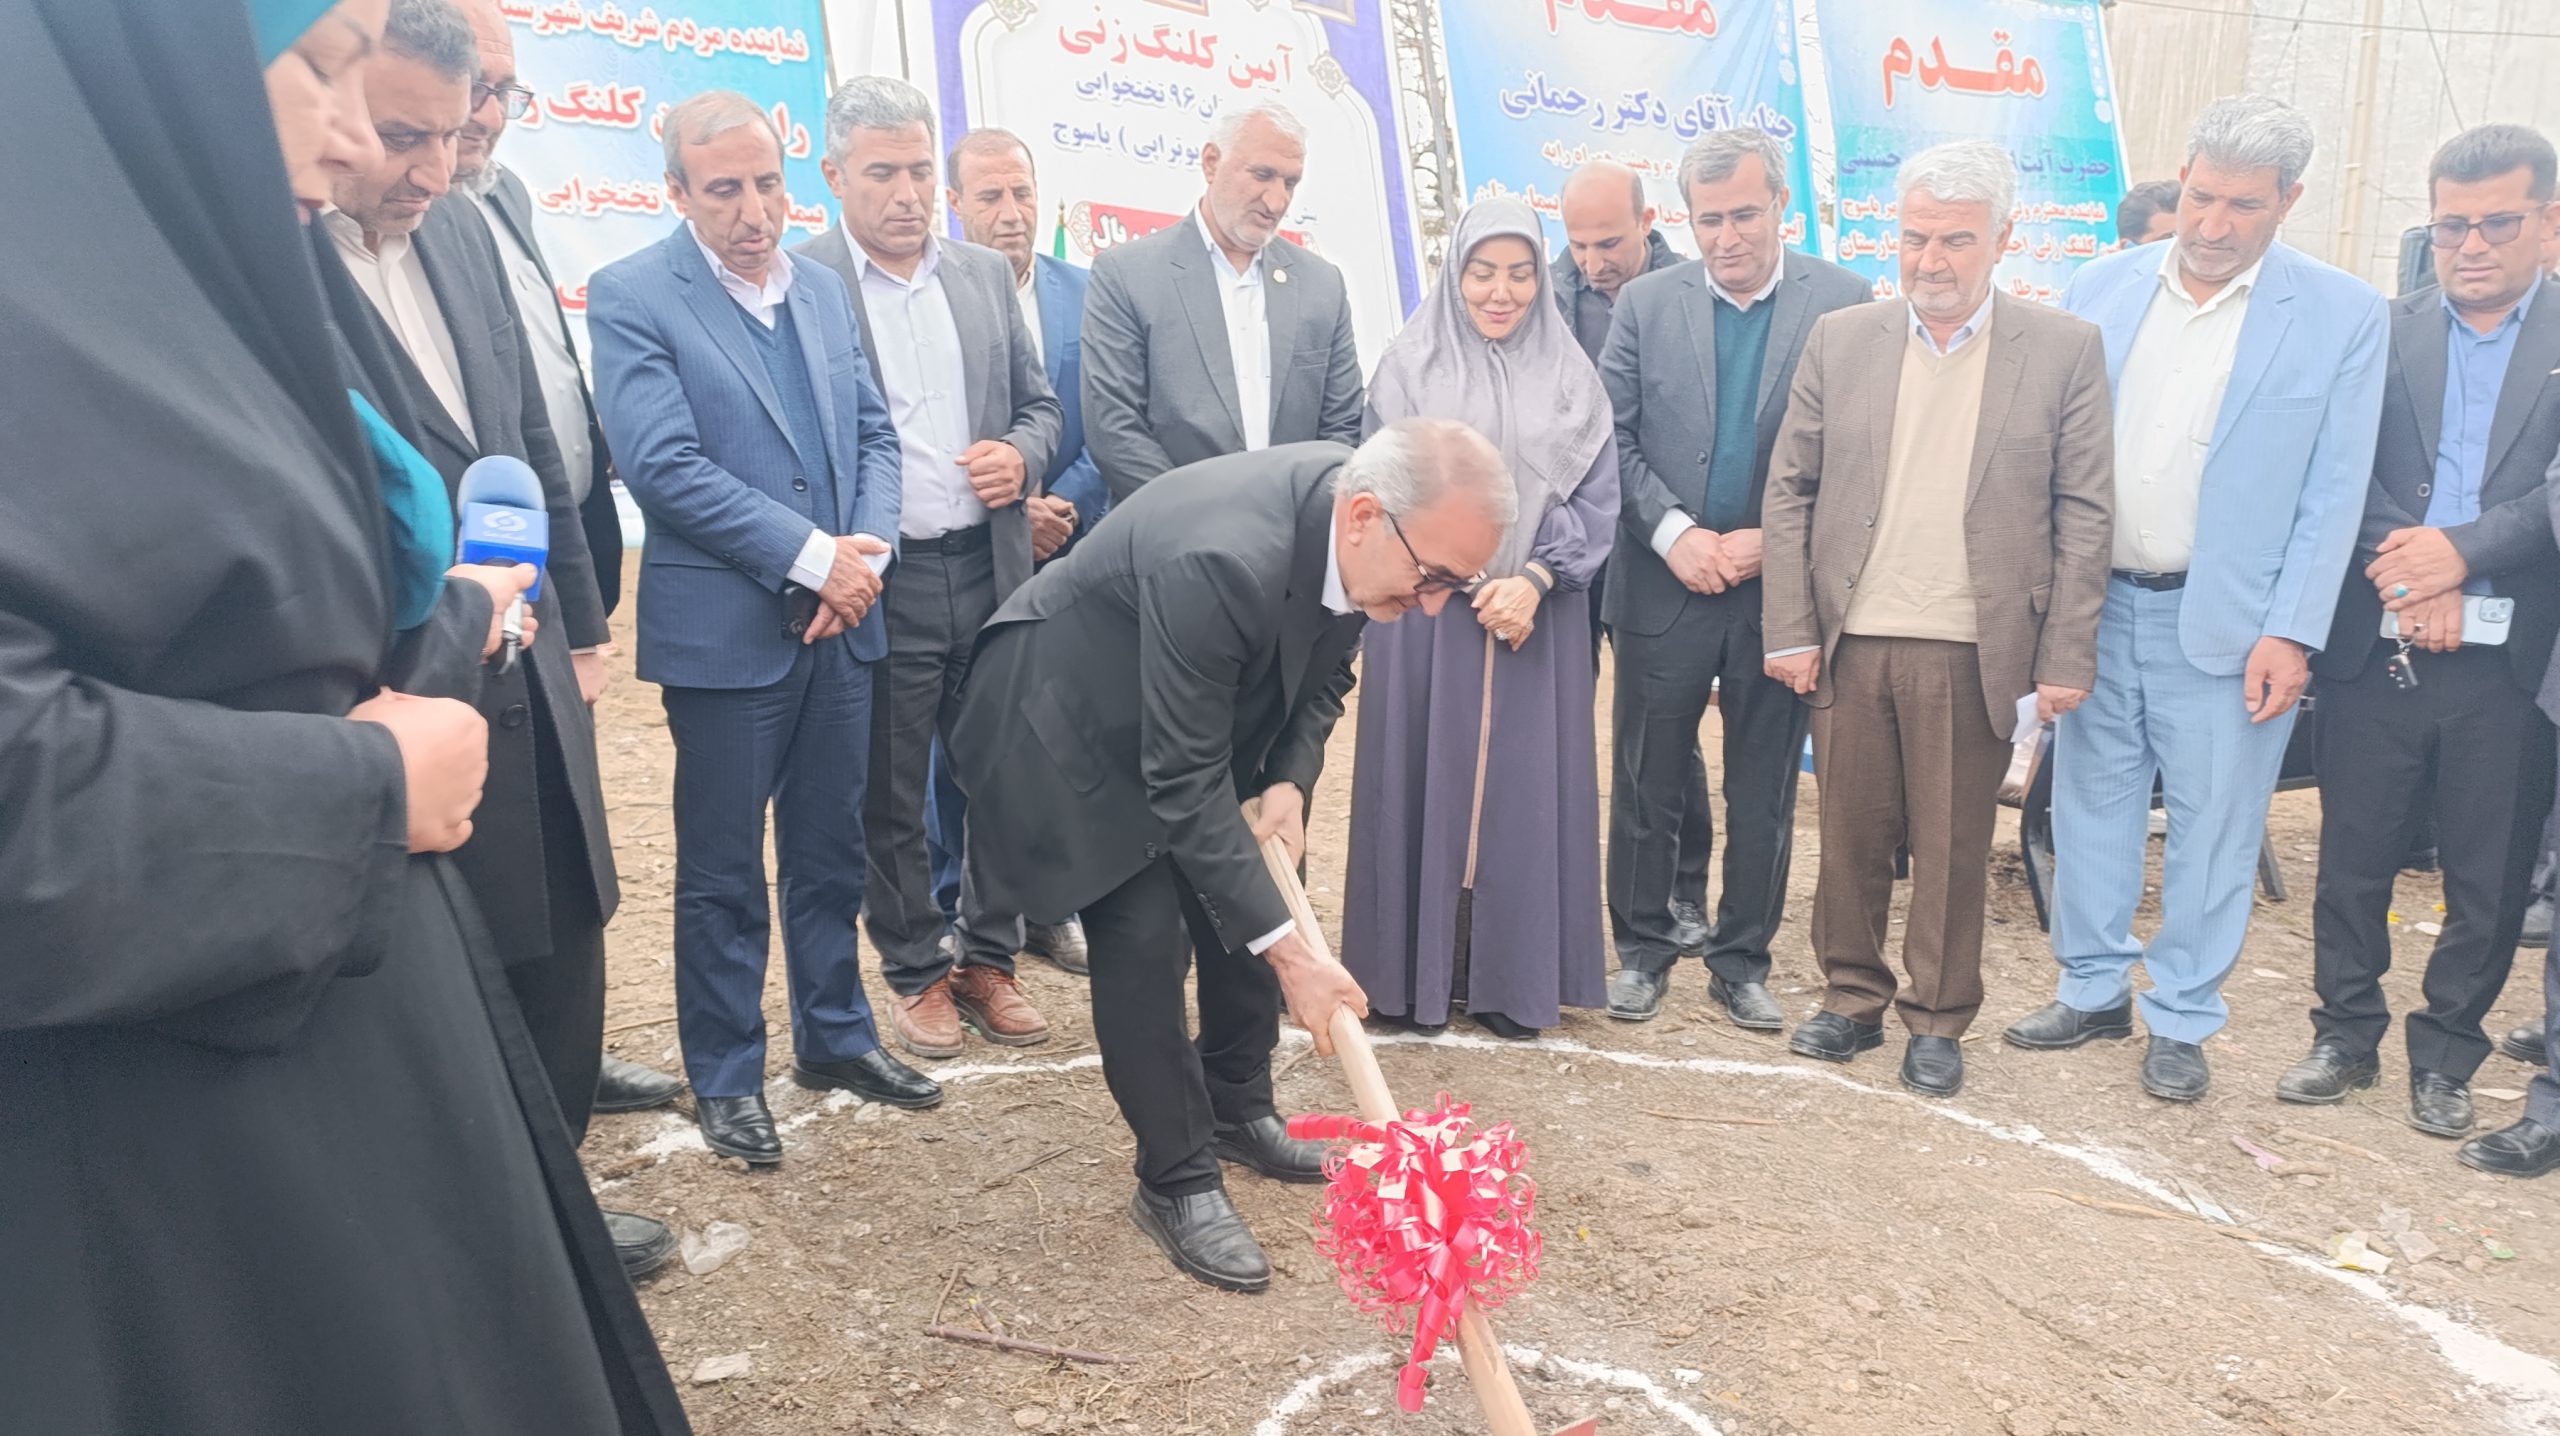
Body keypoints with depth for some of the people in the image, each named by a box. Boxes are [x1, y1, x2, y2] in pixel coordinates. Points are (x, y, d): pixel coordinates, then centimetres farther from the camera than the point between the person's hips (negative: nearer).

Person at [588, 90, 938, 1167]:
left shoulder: (823, 290, 11)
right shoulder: (630, 296, -7)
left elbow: (875, 432, 11)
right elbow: (662, 465, -16)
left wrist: (867, 553, -7)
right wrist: (813, 556, -17)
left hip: (839, 621, 5)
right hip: (723, 626, -5)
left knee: (831, 849, 16)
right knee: (722, 871, 6)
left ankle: (835, 1036, 32)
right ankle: (725, 1076, 22)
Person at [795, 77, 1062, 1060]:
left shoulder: (987, 275, 10)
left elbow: (1039, 403, 17)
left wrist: (1020, 455, -5)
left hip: (991, 572, 4)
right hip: (880, 583, -4)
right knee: (890, 799, 8)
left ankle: (988, 958, 28)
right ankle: (916, 970, 26)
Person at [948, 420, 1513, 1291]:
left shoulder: (1357, 529, -18)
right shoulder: (1219, 561, -42)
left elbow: (1325, 672, 1)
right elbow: (1183, 782, -36)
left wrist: (1290, 781, -17)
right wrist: (1288, 953, -33)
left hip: (1212, 708, 8)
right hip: (1077, 717, -8)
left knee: (1248, 896, 10)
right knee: (1145, 936, -12)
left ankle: (1238, 1112, 30)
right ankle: (1176, 1183, 4)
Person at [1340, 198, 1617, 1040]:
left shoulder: (1569, 377, 7)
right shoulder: (1409, 367, 3)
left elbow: (1596, 498, 3)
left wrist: (1533, 578, -13)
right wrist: (1472, 583, -11)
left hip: (1539, 614, 2)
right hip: (1427, 611, -1)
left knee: (1522, 793, 4)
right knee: (1423, 785, 2)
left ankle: (1512, 978, 14)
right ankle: (1414, 974, 12)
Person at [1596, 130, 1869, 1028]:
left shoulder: (1844, 303, -2)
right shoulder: (1646, 304, 3)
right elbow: (1613, 437, 0)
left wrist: (1771, 541, -11)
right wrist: (1675, 533, -12)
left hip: (1780, 589, -1)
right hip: (1664, 584, 1)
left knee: (1764, 790, 9)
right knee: (1648, 779, 9)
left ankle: (1741, 959, 23)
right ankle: (1644, 945, 24)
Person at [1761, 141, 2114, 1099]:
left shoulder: (2065, 350, 1)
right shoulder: (1841, 339, 6)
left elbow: (2083, 515, 0)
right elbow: (1788, 493, 6)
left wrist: (2066, 658, -4)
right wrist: (1790, 630, 0)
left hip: (1974, 653, -2)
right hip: (1850, 643, 2)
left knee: (1953, 848, 8)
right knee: (1850, 836, 11)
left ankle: (1939, 1021, 24)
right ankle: (1852, 1000, 28)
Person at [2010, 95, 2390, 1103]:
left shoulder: (2341, 316, -5)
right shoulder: (2100, 288, 2)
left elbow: (2333, 493, -5)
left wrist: (2290, 633, -11)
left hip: (2227, 622, -3)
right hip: (2095, 605, 3)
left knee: (2212, 825, 6)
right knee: (2090, 805, 13)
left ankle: (2181, 1020, 23)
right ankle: (2094, 989, 30)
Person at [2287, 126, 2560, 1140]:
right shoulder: (2381, 334, 7)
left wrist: (2461, 550, -17)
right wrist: (2412, 576, -14)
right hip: (2376, 653, 1)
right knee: (2354, 859, 9)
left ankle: (2445, 1057, 26)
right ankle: (2346, 1035, 26)